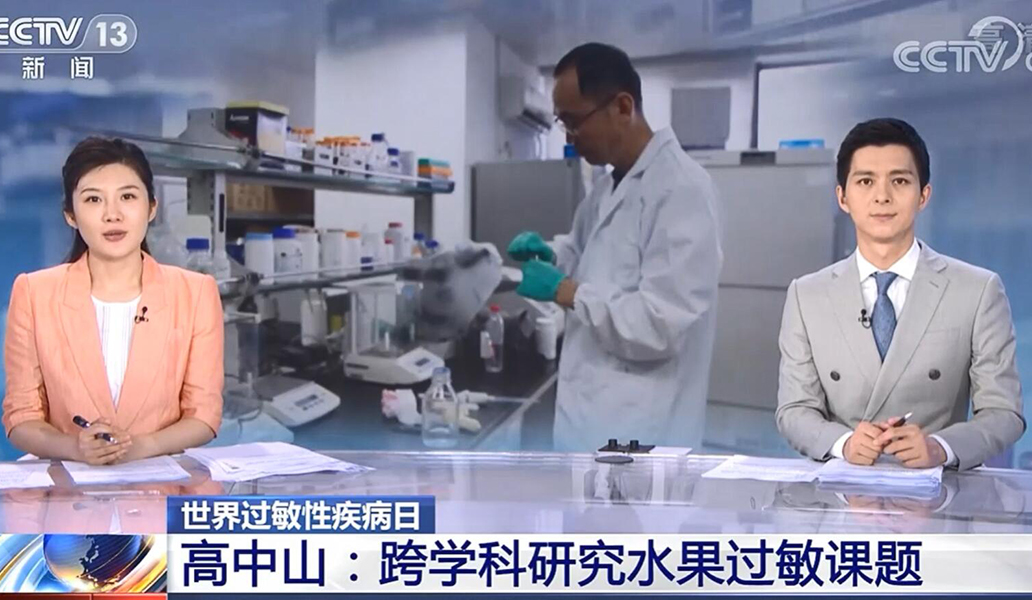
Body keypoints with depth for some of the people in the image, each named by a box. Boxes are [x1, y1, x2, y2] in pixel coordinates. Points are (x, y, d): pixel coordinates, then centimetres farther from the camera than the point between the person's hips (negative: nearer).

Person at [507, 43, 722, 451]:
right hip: (593, 416, 9)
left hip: (634, 432, -9)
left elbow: (659, 325, -25)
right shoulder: (609, 187, 10)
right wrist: (549, 255, 6)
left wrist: (563, 292, -17)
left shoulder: (681, 189, -19)